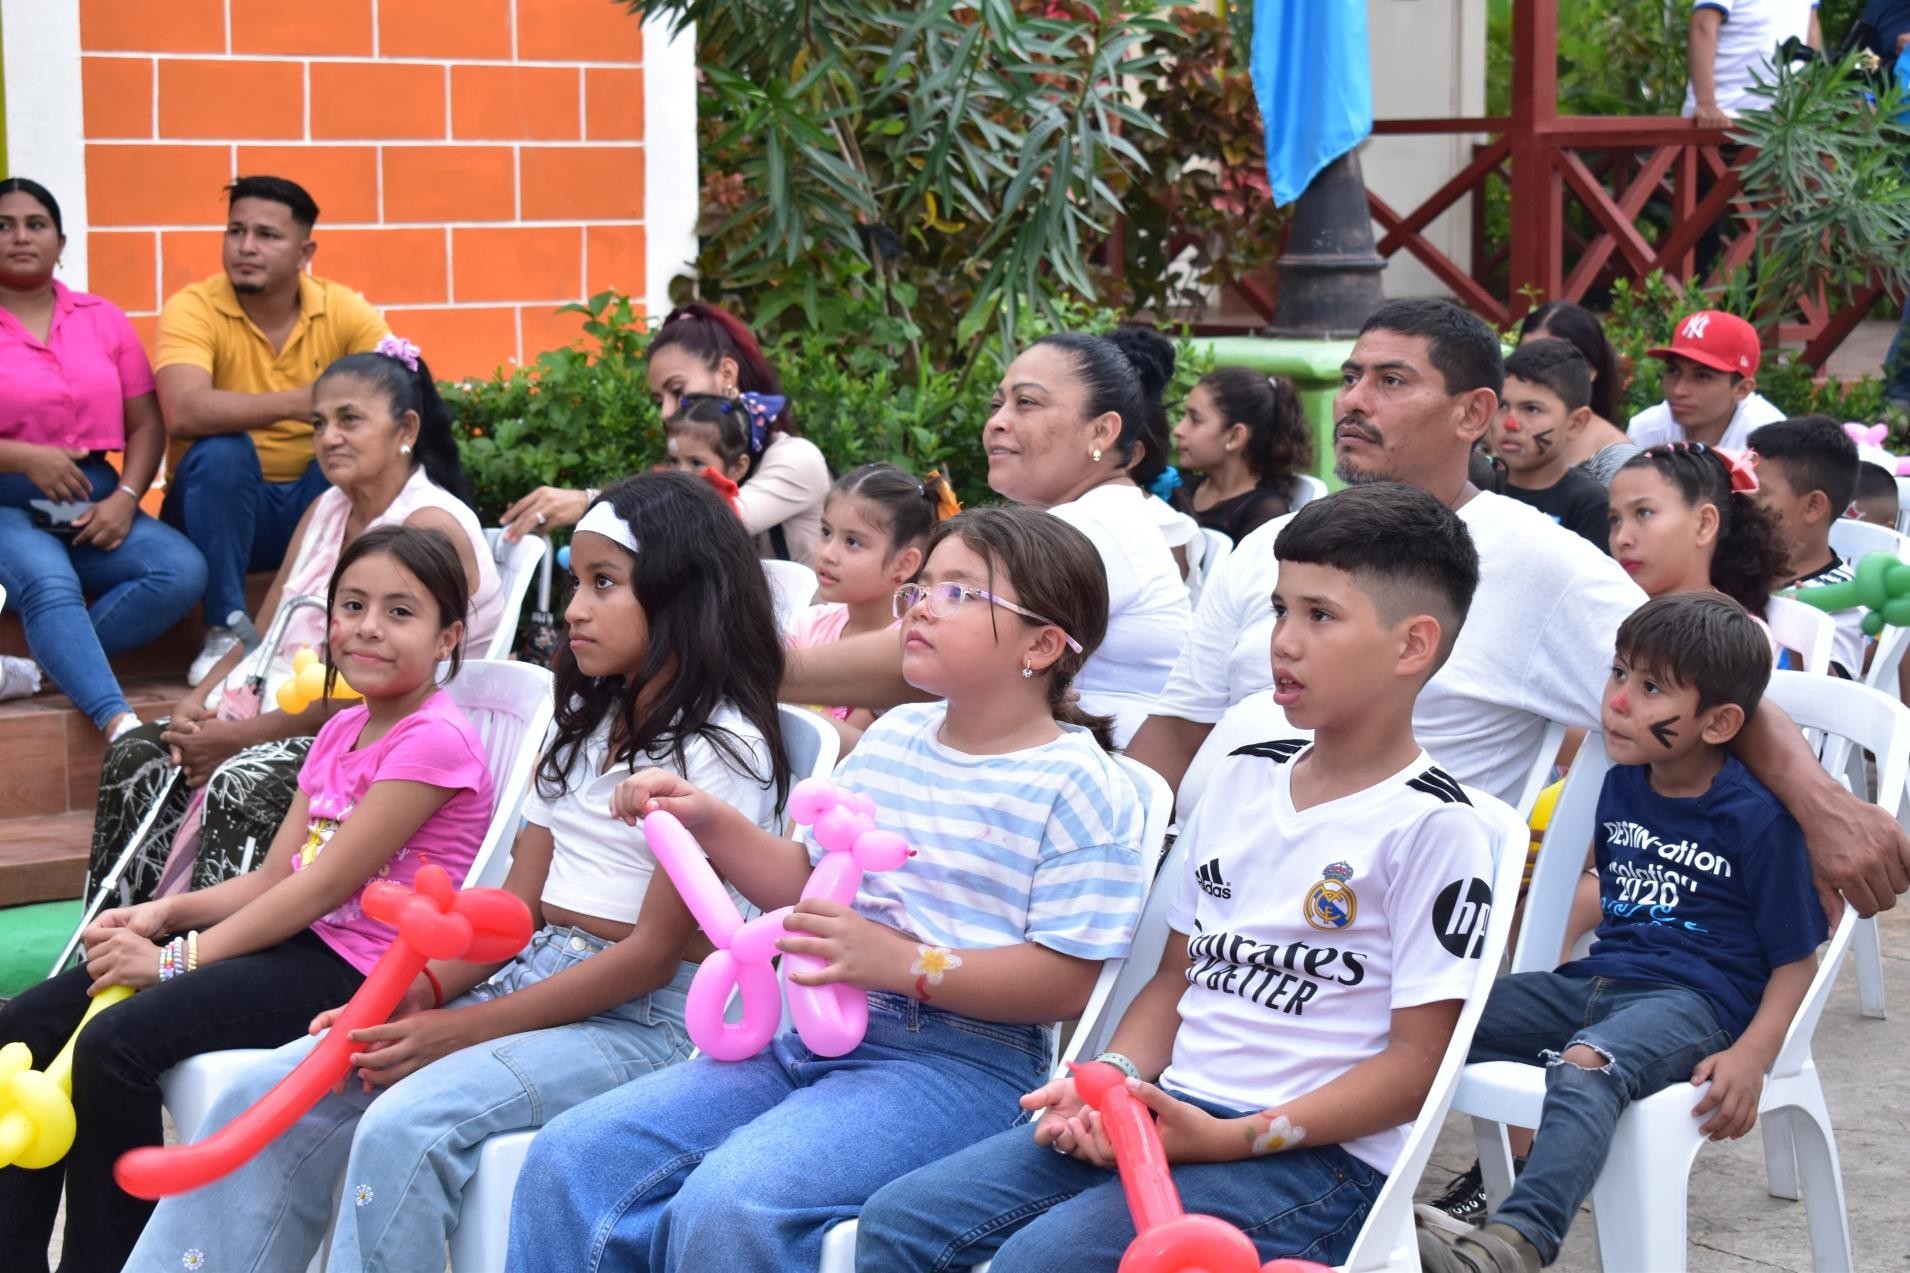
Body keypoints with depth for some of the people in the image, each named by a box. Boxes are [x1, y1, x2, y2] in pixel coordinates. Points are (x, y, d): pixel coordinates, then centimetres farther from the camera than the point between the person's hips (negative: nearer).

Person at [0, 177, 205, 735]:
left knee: (183, 569, -23)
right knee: (49, 583, -36)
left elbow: (147, 424, 10)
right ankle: (121, 725, -49)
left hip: (94, 502, 4)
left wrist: (125, 498, -8)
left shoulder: (103, 319, 12)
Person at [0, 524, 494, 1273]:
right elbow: (275, 878, 12)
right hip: (298, 939, 9)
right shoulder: (342, 731, 16)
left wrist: (180, 959, -16)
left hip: (358, 969, -9)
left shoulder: (434, 741, -13)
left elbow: (324, 885, -17)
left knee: (116, 1043, -26)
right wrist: (166, 913, -5)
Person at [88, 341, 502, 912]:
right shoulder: (326, 511, 16)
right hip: (286, 723, 9)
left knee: (239, 787, -33)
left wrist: (236, 737, -18)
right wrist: (196, 705, -4)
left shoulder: (431, 525, -13)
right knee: (135, 758, -9)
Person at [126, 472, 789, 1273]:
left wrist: (462, 1030, -17)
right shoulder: (585, 723, 17)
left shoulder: (723, 747, -8)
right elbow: (517, 903, 12)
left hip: (643, 1019, -8)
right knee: (267, 1099, -9)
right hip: (526, 979, 8)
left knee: (406, 1127, -31)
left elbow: (654, 953, -14)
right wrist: (425, 989, -9)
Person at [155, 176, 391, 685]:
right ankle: (228, 632, -20)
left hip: (320, 506, 3)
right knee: (220, 449, -32)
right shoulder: (193, 308, -14)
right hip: (222, 504, -2)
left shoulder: (342, 308, -4)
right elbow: (184, 413, -32)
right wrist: (293, 403, -43)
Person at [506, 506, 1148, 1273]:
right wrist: (709, 824, 8)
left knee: (728, 1204, -32)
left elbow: (1065, 982, -12)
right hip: (816, 1035, 7)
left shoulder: (1077, 785, -6)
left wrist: (899, 961, -21)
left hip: (960, 1059, -7)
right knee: (570, 1158, -9)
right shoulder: (891, 738, 15)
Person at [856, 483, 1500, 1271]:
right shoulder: (1243, 778, 14)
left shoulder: (1432, 825, -9)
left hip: (1317, 1153, -7)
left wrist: (1235, 1139, -18)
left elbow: (1414, 1062, -11)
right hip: (1170, 1113, 8)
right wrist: (1109, 1082, 0)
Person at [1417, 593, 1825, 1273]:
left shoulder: (1759, 820, -8)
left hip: (1693, 1001, -8)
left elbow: (1795, 960, -5)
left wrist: (1751, 1055, -20)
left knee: (1585, 1065, -39)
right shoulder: (1620, 786, 12)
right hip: (1595, 982, 8)